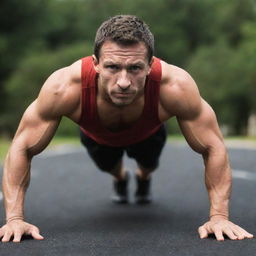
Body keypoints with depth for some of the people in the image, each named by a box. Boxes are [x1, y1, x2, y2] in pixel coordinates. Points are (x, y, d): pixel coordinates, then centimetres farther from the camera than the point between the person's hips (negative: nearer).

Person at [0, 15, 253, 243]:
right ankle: (120, 178, 60)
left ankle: (143, 178, 60)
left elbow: (213, 149, -34)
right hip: (97, 136, 0)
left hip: (148, 133, 0)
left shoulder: (175, 86, -48)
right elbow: (21, 149, -36)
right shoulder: (64, 87, -48)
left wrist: (219, 216, -40)